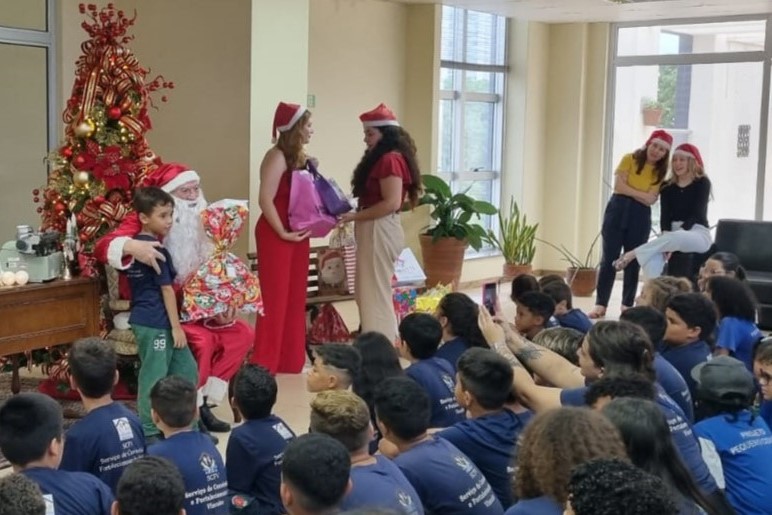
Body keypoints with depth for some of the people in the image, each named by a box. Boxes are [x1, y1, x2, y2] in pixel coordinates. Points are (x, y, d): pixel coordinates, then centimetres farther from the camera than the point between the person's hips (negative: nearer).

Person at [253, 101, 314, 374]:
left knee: (295, 297, 13)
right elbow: (265, 200, -20)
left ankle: (290, 360, 23)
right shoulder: (277, 157, -14)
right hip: (276, 236, -9)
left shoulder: (299, 158, 13)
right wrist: (283, 233, -18)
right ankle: (264, 364, 5)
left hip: (297, 234, 9)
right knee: (274, 298, -3)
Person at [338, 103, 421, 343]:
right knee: (372, 292, 14)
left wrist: (356, 216, -17)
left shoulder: (390, 159, -15)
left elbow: (391, 203, -21)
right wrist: (356, 215, 8)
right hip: (374, 230, 10)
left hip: (380, 230, -10)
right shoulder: (382, 159, 16)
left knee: (375, 293, -5)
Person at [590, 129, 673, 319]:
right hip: (617, 211, -2)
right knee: (609, 259, -2)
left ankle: (627, 306, 14)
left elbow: (650, 200, -6)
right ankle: (600, 304, 1)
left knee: (633, 262, 6)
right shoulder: (629, 159, 0)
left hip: (641, 217, 2)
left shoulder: (660, 172, 5)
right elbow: (619, 187, -10)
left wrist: (630, 192, -10)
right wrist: (642, 193, -8)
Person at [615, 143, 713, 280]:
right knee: (653, 254, -32)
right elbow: (665, 214, 2)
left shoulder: (702, 183, 0)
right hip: (674, 233, 4)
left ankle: (632, 254, -34)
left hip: (698, 234, -4)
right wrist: (665, 235, -21)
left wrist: (670, 238, -22)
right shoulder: (667, 186, 12)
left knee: (675, 238, -40)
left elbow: (697, 213, -10)